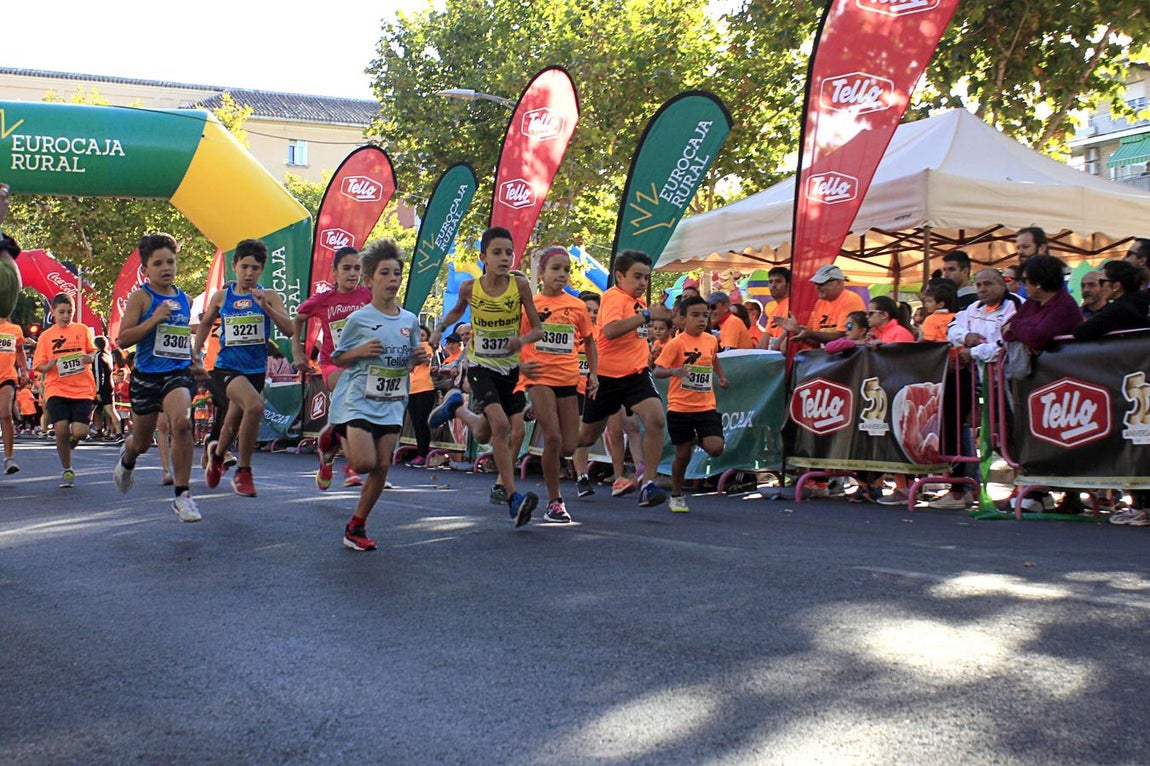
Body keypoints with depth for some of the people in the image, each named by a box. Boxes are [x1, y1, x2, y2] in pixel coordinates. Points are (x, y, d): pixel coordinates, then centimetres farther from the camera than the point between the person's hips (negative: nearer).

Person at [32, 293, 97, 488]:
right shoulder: (46, 336, 7)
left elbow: (92, 351, 18)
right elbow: (39, 366, 9)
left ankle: (72, 440, 30)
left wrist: (89, 358, -5)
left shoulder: (82, 330, 8)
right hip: (57, 389, 0)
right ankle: (67, 471, 9)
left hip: (82, 389, 0)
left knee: (80, 431, -11)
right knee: (61, 429, -12)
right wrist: (50, 365, -13)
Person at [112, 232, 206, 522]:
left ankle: (182, 495, -19)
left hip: (178, 374, 2)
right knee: (142, 442, 14)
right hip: (146, 376, -2)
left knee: (181, 423, -28)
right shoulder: (141, 297, -5)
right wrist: (153, 320, -21)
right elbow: (122, 340, -11)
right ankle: (127, 457, 55)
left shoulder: (185, 299, 10)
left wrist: (192, 363, 20)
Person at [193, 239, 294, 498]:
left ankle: (217, 453, 53)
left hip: (256, 370, 2)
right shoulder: (221, 297, 2)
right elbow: (206, 324, 20)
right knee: (255, 405, -29)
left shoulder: (269, 296, -1)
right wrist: (196, 353, 12)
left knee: (233, 425, 16)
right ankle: (243, 472, -13)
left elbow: (289, 330, -14)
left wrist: (265, 306, -24)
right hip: (227, 368, -2)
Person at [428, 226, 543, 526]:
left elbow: (538, 329, -8)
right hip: (481, 366, -2)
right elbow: (458, 310, 15)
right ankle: (513, 498, -19)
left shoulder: (520, 285, -13)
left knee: (484, 434, 14)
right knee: (500, 425, -23)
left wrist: (523, 339, -28)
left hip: (511, 367, 2)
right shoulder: (470, 288, -10)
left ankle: (455, 407, 48)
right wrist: (440, 328, 1)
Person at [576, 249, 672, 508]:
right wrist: (647, 315, -33)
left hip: (636, 373, 6)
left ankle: (648, 485, -15)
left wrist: (658, 314, 16)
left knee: (656, 420, -20)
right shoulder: (614, 297, -14)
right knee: (587, 437, 9)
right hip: (607, 375, -6)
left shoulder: (639, 301, 11)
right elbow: (610, 330, -34)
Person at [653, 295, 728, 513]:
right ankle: (676, 496, 24)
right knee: (682, 455, 4)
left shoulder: (711, 340, 6)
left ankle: (699, 440, 22)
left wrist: (721, 377, 18)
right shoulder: (676, 343, -10)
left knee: (716, 448, -14)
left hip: (706, 407, 4)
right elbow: (658, 371, -16)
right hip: (680, 407, -3)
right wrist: (674, 371, -34)